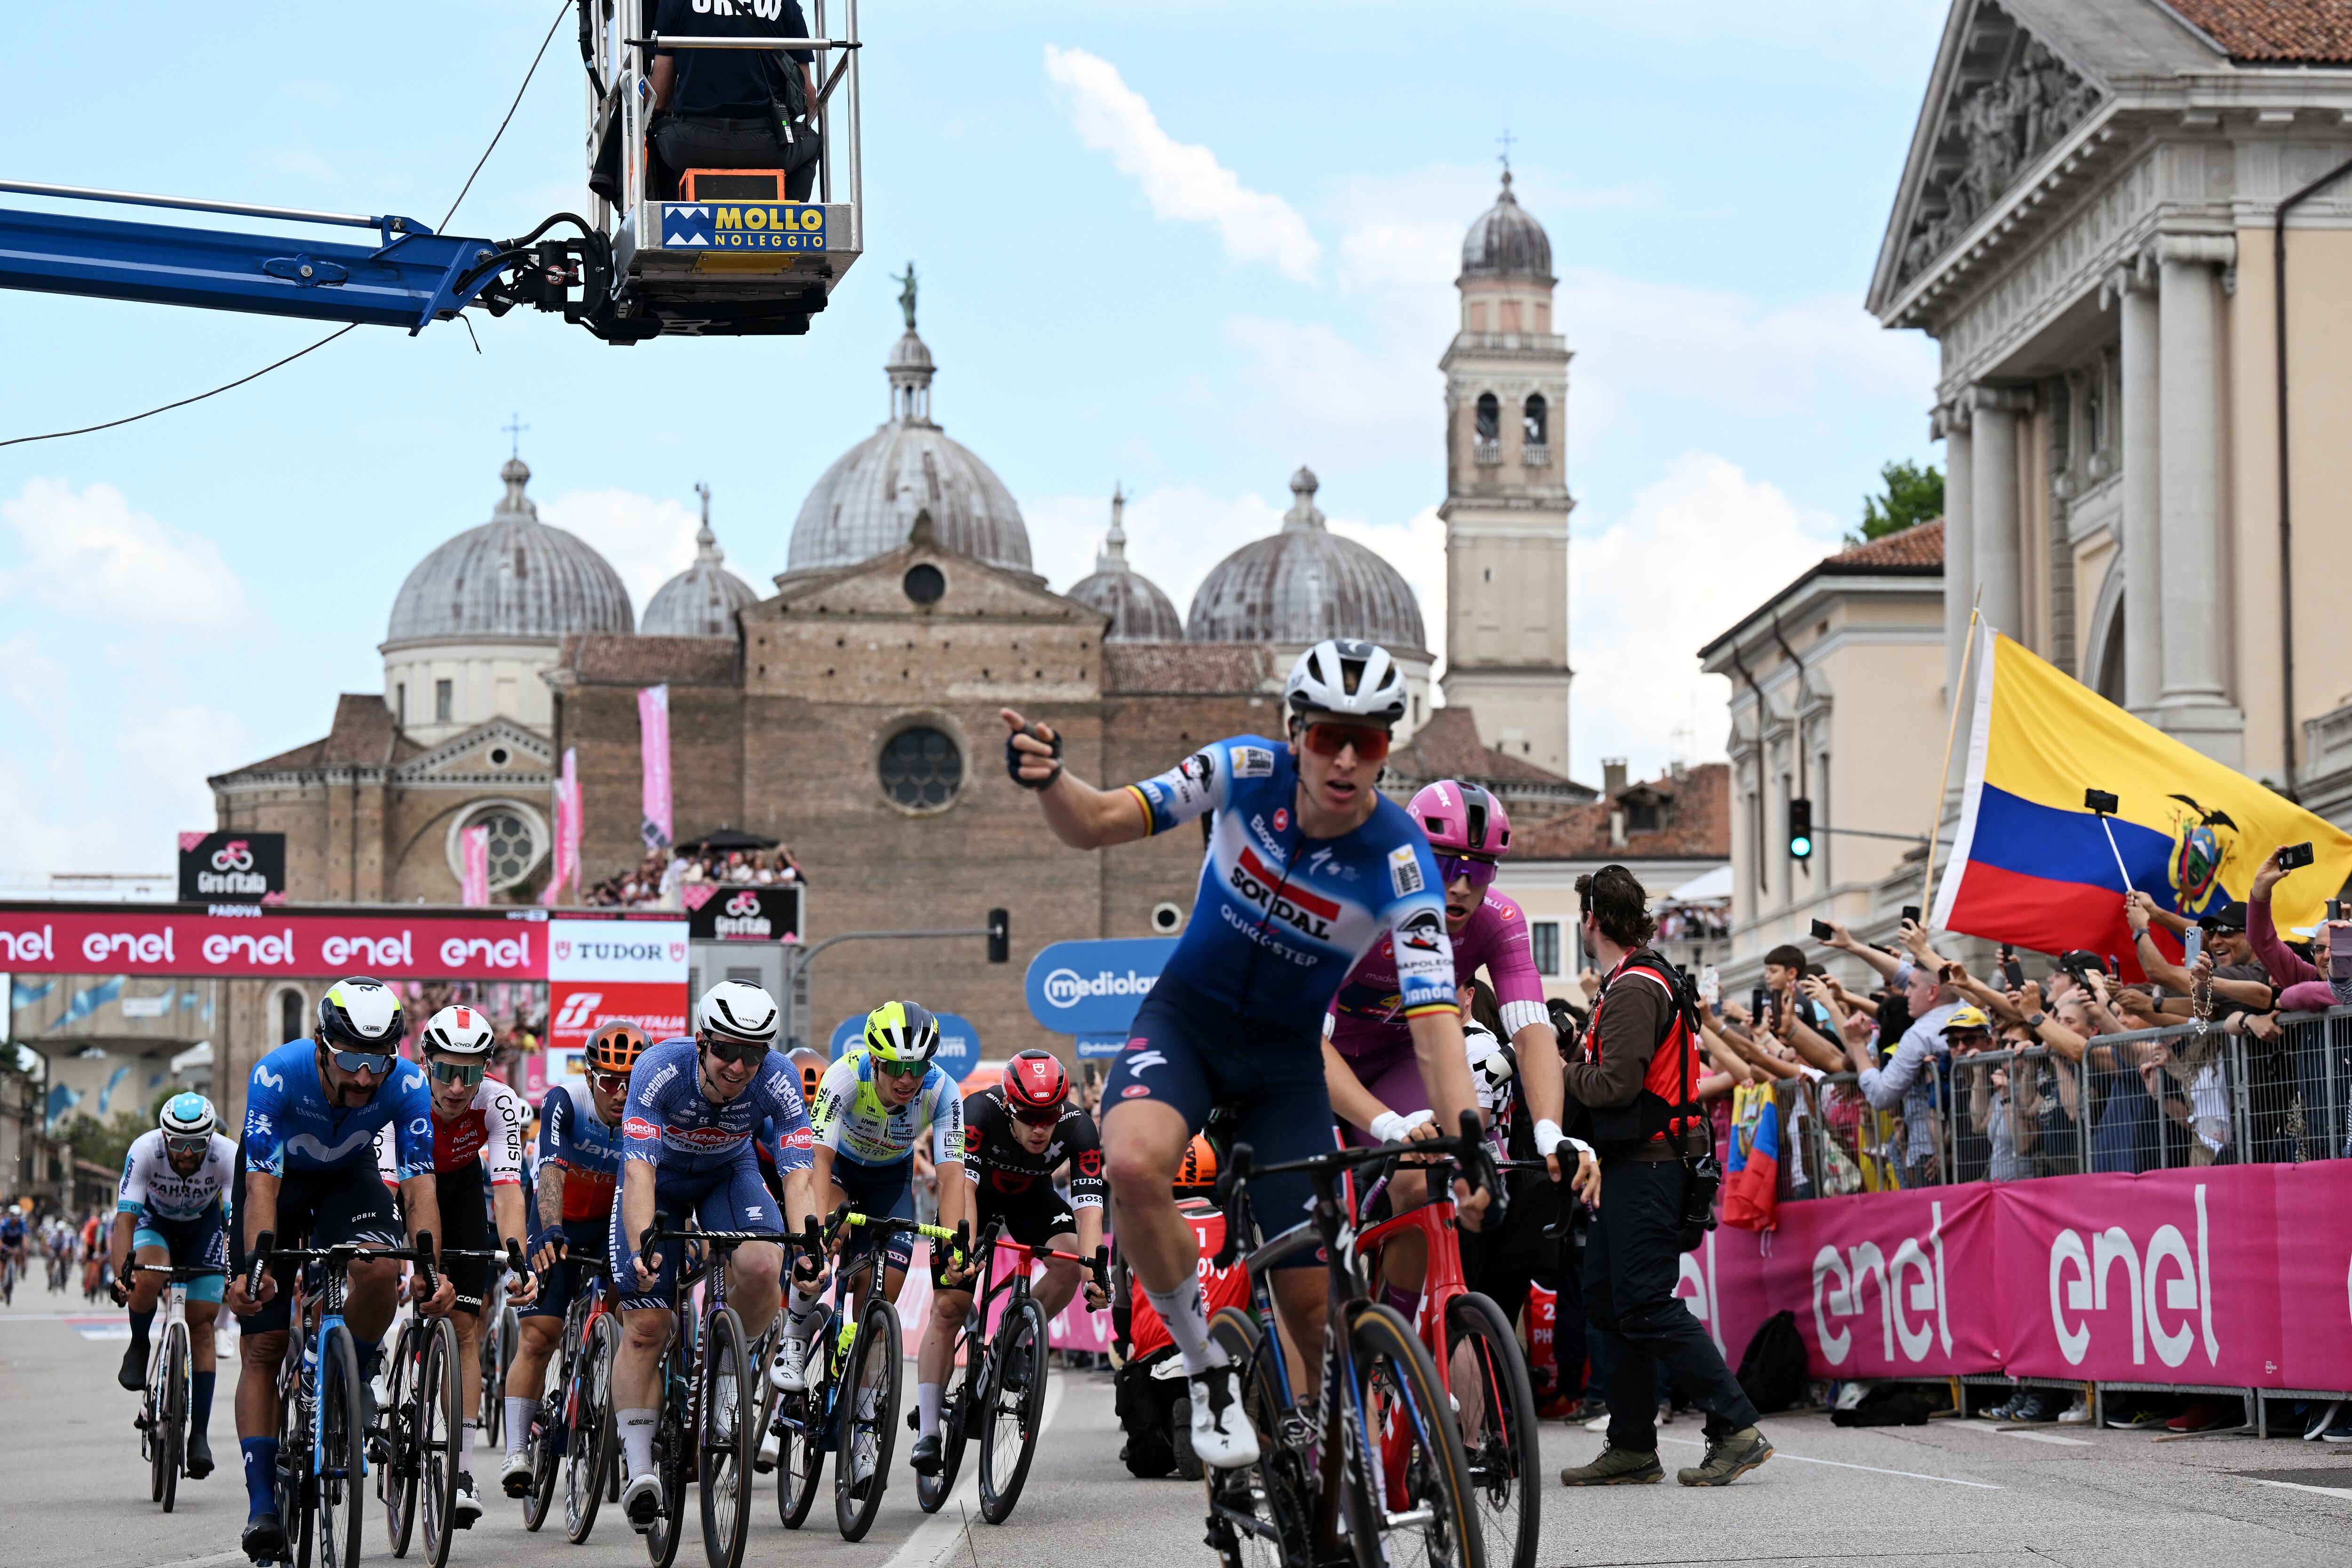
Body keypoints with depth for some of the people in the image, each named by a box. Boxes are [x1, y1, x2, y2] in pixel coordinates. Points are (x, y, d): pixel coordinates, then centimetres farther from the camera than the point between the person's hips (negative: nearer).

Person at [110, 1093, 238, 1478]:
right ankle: (139, 1345, -2)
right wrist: (121, 1274, -51)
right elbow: (125, 1218, -37)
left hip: (204, 1225, 1)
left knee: (202, 1325, -9)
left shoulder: (229, 1155, -33)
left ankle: (199, 1433, -3)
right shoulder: (145, 1150, -33)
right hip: (155, 1219, 0)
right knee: (149, 1278, -33)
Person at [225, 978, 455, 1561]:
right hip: (280, 1179, -1)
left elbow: (419, 1185, -31)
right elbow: (262, 1184, -38)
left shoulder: (407, 1086, -30)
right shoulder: (277, 1074, -35)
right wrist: (255, 1267, -50)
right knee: (263, 1347, -7)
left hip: (350, 1178, 1)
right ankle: (261, 1503, -4)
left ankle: (356, 1376, -2)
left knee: (380, 1271, -31)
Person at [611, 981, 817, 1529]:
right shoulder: (660, 1069, -35)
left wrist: (805, 1246, -53)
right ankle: (640, 1470, -4)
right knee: (645, 1326, -10)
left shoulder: (778, 1079, -30)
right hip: (661, 1178, -1)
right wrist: (642, 1244, -57)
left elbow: (798, 1173, -35)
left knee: (762, 1270, -28)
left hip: (729, 1174, 1)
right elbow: (639, 1169, -41)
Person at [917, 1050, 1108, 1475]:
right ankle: (928, 1432, -6)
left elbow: (1089, 1207, -37)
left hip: (1030, 1195, 2)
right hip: (977, 1190, -2)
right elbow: (963, 1185, -44)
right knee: (948, 1308, -11)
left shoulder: (1078, 1129, -32)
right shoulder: (980, 1112, -37)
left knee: (1070, 1260, -27)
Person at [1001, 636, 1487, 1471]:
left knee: (1310, 1297, -5)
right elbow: (1094, 825, -18)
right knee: (1134, 1164, -33)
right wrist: (1048, 778, -41)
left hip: (1286, 1054, 0)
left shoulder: (1399, 861, -21)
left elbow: (1434, 1021, -27)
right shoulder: (1249, 772, -18)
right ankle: (1209, 1371, -13)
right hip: (1186, 1015, 0)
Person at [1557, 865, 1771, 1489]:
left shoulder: (1635, 988, -14)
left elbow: (1616, 1084, -22)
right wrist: (1575, 1066, 8)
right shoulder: (1630, 983, 19)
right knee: (1607, 1302, 11)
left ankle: (1737, 1430, -13)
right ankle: (1632, 1448, 13)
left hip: (1646, 1171, -11)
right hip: (1633, 1166, 11)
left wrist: (1561, 1073, -7)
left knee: (1648, 1308, -12)